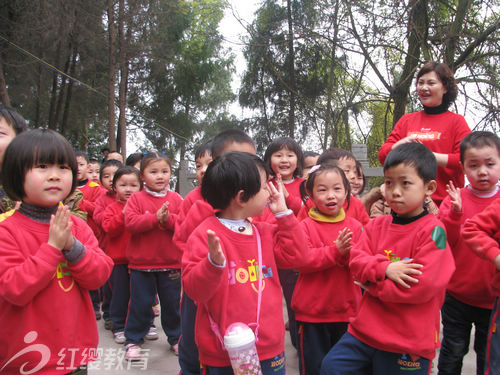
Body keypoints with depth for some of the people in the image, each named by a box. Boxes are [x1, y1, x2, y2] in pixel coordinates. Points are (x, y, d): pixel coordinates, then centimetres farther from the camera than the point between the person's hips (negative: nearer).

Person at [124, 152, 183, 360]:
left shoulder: (176, 199, 2)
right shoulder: (136, 198, -2)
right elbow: (130, 222, -15)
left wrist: (168, 219, -24)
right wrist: (155, 218, -23)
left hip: (170, 263, 2)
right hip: (141, 263, -1)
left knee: (172, 302, 14)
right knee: (140, 303, 9)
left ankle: (176, 337, 32)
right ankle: (133, 340, 28)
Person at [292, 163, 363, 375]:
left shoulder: (354, 226, 1)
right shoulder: (306, 226, -8)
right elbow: (301, 260, -19)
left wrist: (350, 254, -24)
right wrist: (335, 251, -26)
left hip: (346, 310, 3)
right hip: (312, 312, -2)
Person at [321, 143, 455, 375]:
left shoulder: (433, 231, -12)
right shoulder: (377, 225, 5)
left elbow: (423, 285, -20)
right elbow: (356, 261, -1)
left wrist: (373, 284, -13)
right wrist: (385, 269, -20)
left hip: (409, 343, -5)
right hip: (365, 330, 5)